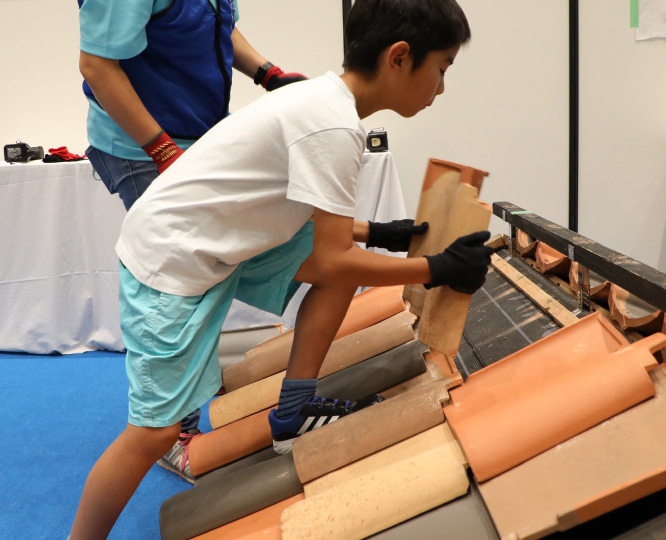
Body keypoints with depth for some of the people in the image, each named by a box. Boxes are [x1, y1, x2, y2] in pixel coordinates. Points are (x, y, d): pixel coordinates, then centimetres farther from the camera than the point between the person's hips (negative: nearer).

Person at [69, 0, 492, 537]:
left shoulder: (325, 96, 5)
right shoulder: (335, 127, -24)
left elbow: (303, 210, 18)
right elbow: (333, 262, -22)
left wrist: (374, 231, 16)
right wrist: (439, 270, -13)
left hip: (219, 243, 9)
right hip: (171, 263, -9)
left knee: (346, 263, 3)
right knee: (157, 429, -5)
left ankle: (292, 415, 10)